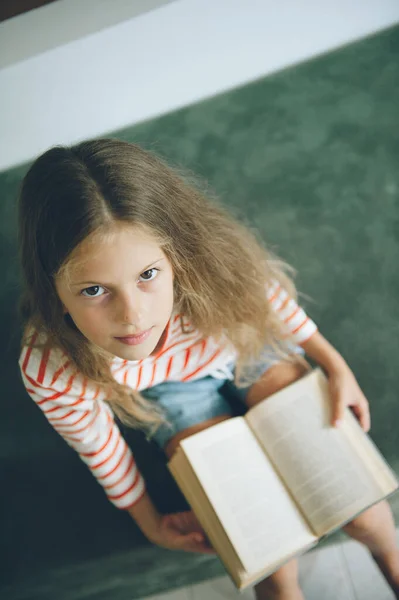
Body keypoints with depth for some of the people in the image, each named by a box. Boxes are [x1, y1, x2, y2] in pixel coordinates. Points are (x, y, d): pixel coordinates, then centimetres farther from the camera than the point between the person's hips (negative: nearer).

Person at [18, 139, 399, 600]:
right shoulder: (50, 373, -36)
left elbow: (269, 294, -13)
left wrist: (335, 364, -4)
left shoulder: (212, 264, -38)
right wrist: (149, 523, 0)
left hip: (243, 343, 1)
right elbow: (95, 446, -15)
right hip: (172, 389, 0)